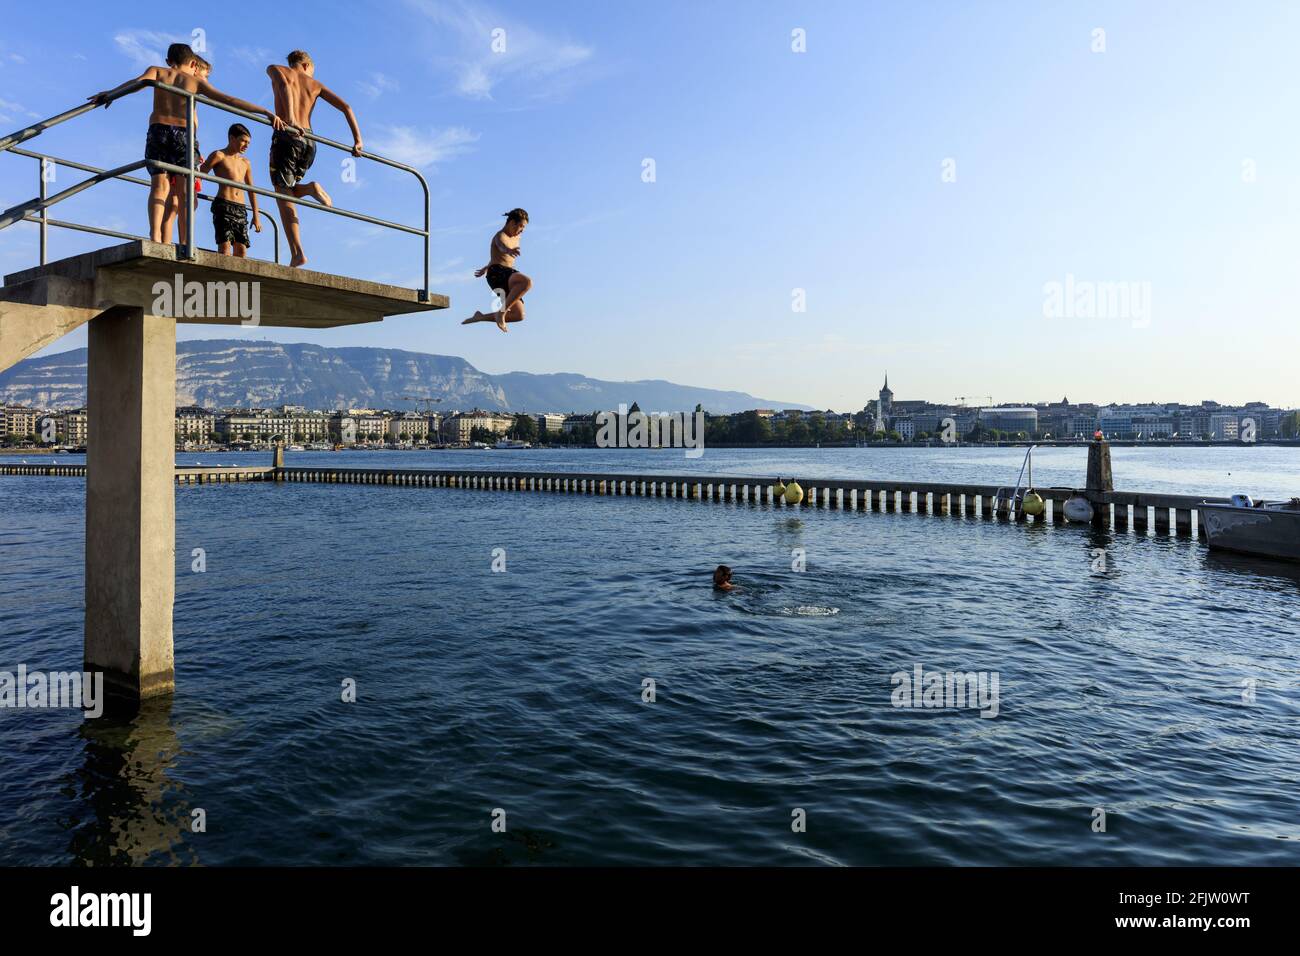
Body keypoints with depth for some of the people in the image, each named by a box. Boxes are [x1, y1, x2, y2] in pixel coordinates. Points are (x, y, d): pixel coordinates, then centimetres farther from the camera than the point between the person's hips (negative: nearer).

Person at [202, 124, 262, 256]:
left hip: (241, 209, 5)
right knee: (225, 245, -17)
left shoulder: (245, 163, 21)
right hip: (223, 205, -5)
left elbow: (251, 190, 23)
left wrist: (256, 216, 19)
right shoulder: (219, 155, 5)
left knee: (241, 248, -5)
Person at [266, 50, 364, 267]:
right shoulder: (315, 84, 24)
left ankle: (297, 253, -20)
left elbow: (284, 85, -11)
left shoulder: (276, 69, 14)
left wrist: (289, 116, -24)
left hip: (286, 136, -4)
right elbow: (346, 107, 13)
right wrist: (357, 140, 7)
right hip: (309, 141, 4)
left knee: (283, 195, -5)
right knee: (287, 192, 23)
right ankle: (311, 189, -9)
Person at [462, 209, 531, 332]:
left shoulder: (516, 238, 23)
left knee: (519, 315, 0)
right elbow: (502, 246, -32)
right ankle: (501, 312, -31)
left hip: (507, 279, 9)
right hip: (498, 273, -9)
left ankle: (481, 317, 9)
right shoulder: (500, 236, -5)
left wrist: (486, 268, 53)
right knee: (527, 282, -35)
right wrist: (509, 250, -58)